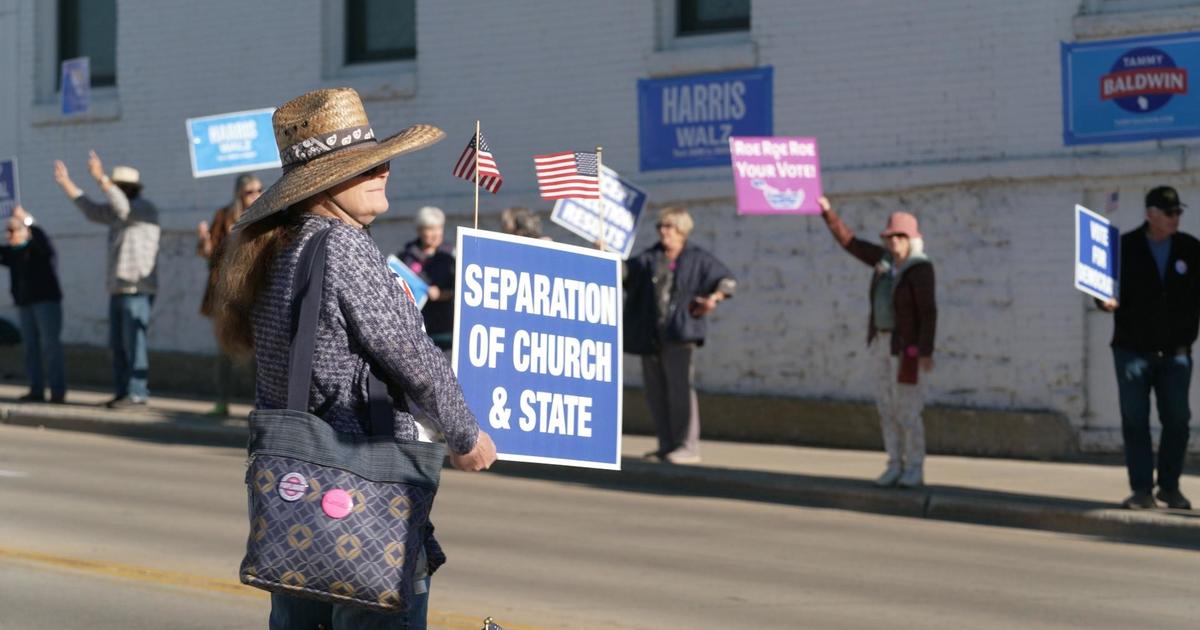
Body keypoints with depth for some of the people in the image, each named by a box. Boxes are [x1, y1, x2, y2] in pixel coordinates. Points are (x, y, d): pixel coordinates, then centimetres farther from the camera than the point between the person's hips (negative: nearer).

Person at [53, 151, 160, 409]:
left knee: (134, 341, -11)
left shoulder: (145, 209, -9)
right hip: (118, 289, 9)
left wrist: (101, 178, -35)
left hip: (137, 290, -9)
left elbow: (124, 209, -28)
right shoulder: (120, 211, 18)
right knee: (118, 344, 7)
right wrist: (67, 184, 22)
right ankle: (122, 392, 10)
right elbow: (93, 212, 25)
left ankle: (137, 393, -11)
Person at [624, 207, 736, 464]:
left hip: (679, 335, -5)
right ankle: (667, 446, 15)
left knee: (679, 388, -12)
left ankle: (688, 447, -9)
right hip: (649, 336, 5)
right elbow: (627, 270, 0)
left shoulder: (698, 259, 6)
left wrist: (714, 297, -11)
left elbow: (728, 281, 7)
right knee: (655, 392, 6)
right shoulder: (650, 258, 14)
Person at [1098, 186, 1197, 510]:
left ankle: (1170, 486, 15)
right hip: (1133, 348, -2)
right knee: (1135, 420, -2)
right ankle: (1142, 489, 3)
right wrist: (1107, 301, -20)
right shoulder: (1125, 247, 0)